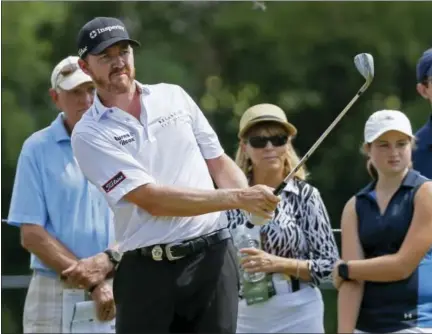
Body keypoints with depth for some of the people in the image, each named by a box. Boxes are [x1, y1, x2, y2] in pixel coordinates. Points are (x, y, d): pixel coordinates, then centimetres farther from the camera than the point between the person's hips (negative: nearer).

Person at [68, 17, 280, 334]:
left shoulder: (173, 96, 13)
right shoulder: (90, 134, -3)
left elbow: (218, 161, 17)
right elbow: (151, 199, -13)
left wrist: (253, 201, -6)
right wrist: (237, 198, -16)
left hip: (213, 258, 3)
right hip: (148, 270, -3)